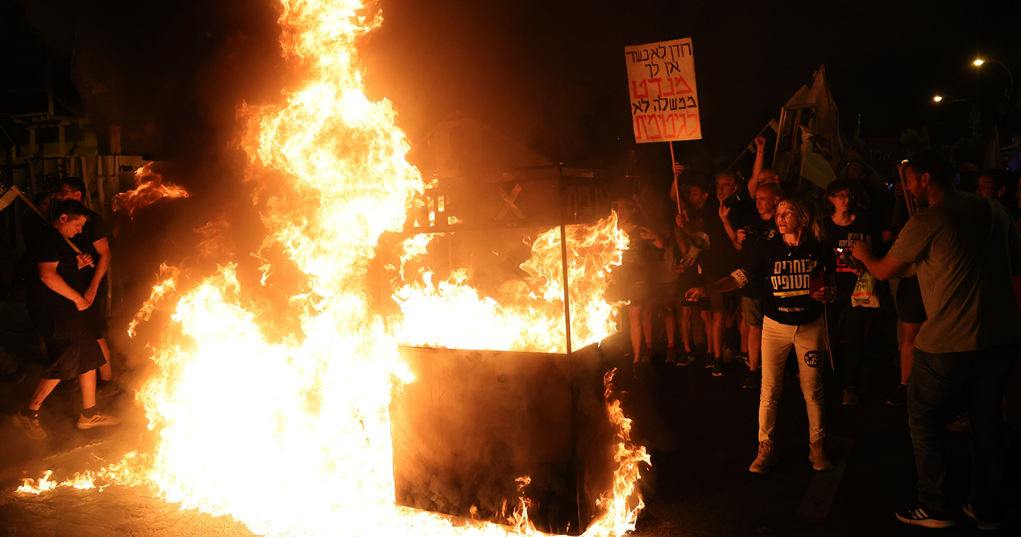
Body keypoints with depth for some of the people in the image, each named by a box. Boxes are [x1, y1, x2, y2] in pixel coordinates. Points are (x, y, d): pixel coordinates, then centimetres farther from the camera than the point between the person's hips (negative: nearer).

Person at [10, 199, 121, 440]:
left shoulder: (59, 241, 20)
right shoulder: (50, 239, -13)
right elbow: (47, 275, -24)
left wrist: (78, 264, 13)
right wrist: (77, 298, -19)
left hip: (66, 310, 11)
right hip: (53, 311, -11)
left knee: (89, 357, 9)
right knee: (65, 361, -13)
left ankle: (89, 414, 15)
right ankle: (28, 414, 1)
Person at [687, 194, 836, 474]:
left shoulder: (820, 251, -5)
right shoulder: (768, 248, -6)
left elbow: (830, 284, 9)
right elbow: (740, 277, -6)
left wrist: (826, 294, -14)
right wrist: (707, 289, -18)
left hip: (810, 327, 0)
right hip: (775, 326, 0)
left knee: (812, 390, 7)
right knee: (769, 391, 2)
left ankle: (816, 447, 26)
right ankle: (765, 449, 15)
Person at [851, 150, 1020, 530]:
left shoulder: (927, 222, -11)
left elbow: (883, 270, 2)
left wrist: (864, 254, 23)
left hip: (949, 342, -6)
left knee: (924, 415, 11)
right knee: (987, 418, 18)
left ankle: (933, 508, 15)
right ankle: (988, 509, 27)